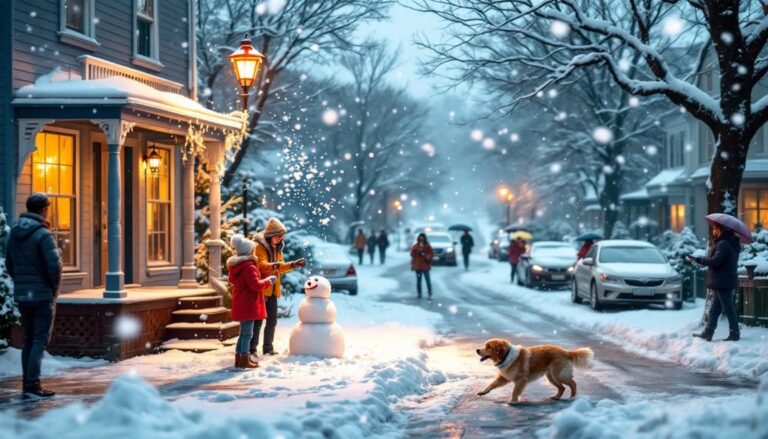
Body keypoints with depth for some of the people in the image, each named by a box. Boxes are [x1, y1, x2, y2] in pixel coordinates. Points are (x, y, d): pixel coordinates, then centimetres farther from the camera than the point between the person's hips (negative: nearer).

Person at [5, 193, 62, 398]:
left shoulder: (15, 233, 8)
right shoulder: (43, 234, -15)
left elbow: (9, 263, 14)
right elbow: (54, 266, -19)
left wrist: (20, 282, 15)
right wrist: (55, 288, -4)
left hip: (21, 294, 7)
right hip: (42, 294, -7)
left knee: (28, 340, 14)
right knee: (40, 340, -3)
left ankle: (27, 383, 16)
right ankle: (33, 385, -7)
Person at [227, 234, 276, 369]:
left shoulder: (235, 265, 11)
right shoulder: (249, 266, -20)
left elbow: (232, 280, 27)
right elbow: (256, 285, -22)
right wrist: (268, 281, -8)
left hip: (240, 304, 10)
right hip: (248, 304, -10)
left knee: (244, 333, 18)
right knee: (247, 333, -5)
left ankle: (238, 358, 22)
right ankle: (244, 360, -3)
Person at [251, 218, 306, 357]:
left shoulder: (277, 248, 13)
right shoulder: (260, 246, -11)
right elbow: (262, 265, -24)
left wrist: (293, 265, 5)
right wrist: (273, 266, -43)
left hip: (272, 289, 8)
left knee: (272, 321, 11)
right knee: (257, 321, -6)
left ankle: (268, 348, 20)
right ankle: (251, 349, -2)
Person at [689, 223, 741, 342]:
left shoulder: (723, 244, -18)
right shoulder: (731, 243, 15)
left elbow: (715, 261, -26)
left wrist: (698, 260, -20)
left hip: (723, 282, -11)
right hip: (722, 283, 11)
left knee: (728, 309, -4)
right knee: (714, 310, 13)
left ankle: (735, 333, 0)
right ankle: (708, 333, 18)